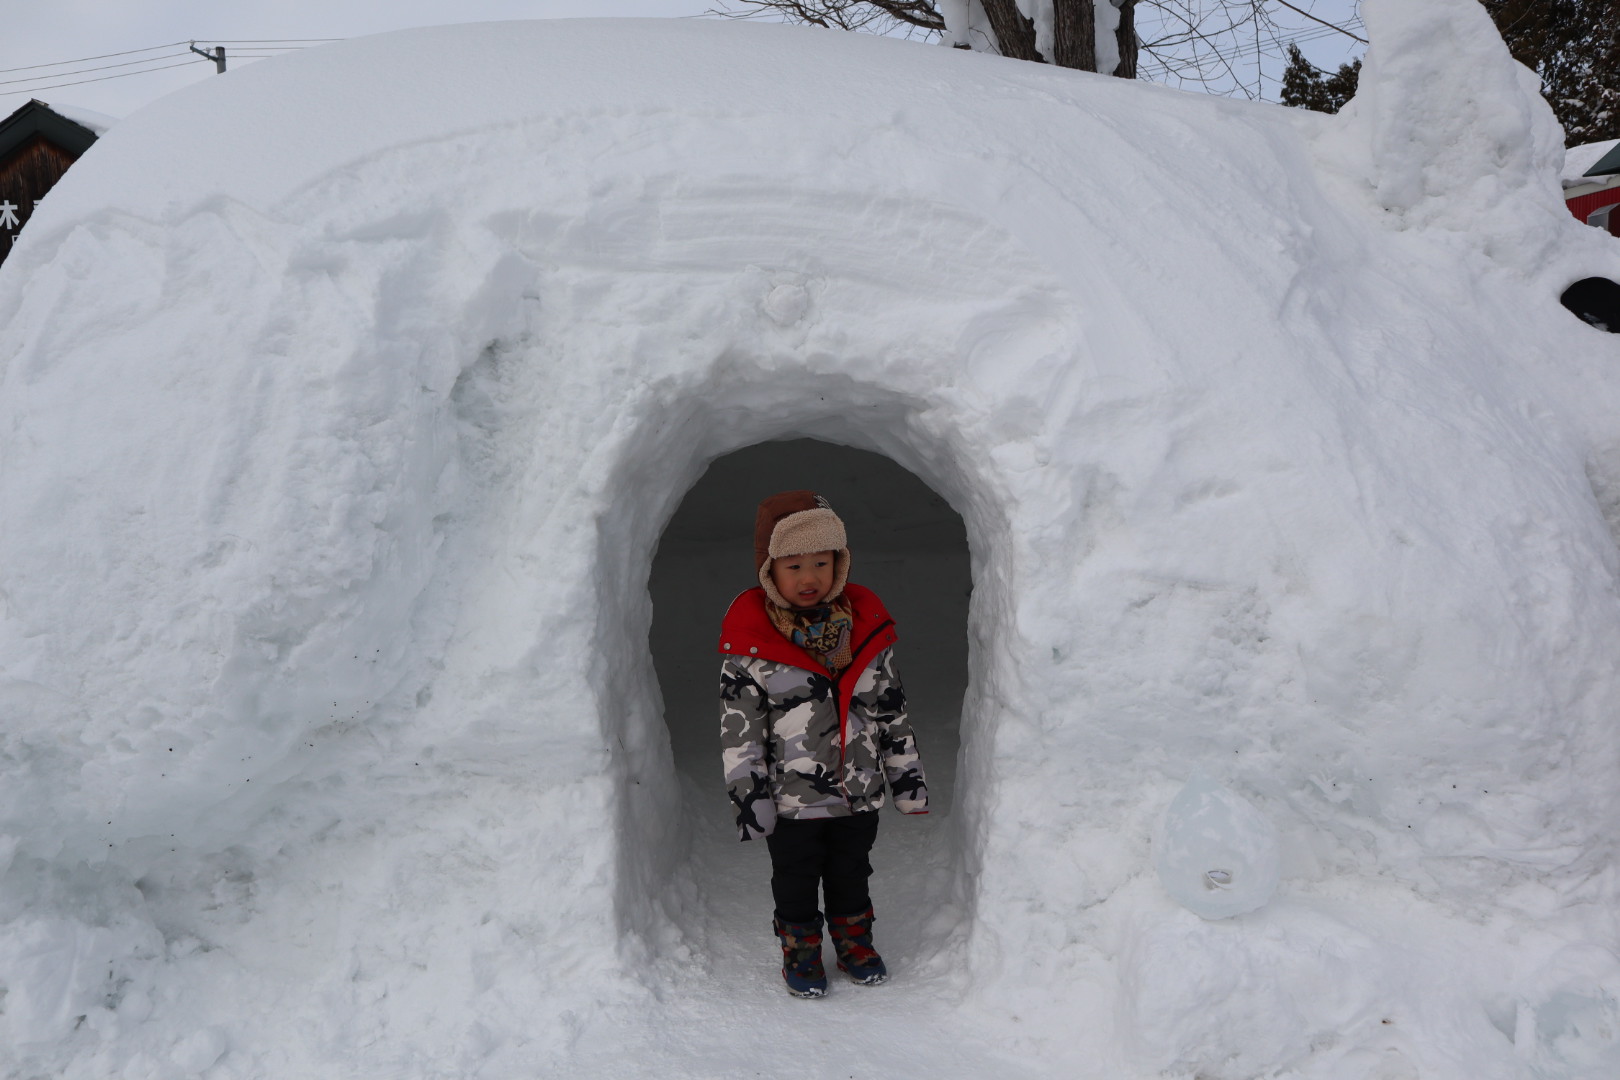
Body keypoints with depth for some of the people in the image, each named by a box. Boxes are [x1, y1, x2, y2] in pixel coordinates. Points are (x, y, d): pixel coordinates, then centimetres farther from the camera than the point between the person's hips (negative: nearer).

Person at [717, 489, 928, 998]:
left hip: (860, 792, 3)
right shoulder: (751, 644, -14)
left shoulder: (866, 629, -3)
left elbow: (892, 711, 6)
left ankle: (854, 941, 42)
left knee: (851, 873, 20)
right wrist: (748, 793, -10)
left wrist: (907, 774, 8)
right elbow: (738, 727, -9)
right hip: (791, 800, -3)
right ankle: (800, 950, 36)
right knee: (795, 879, 14)